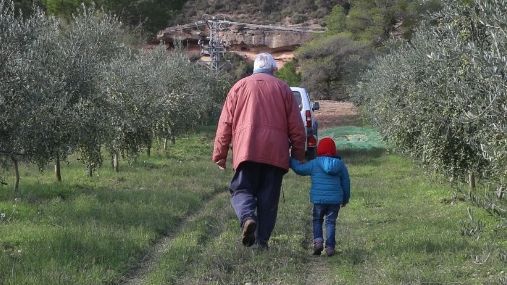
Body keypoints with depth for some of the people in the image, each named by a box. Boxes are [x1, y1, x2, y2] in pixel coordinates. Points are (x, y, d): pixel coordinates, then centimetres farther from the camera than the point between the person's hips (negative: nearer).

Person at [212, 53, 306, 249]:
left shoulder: (240, 87, 13)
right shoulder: (283, 89, 13)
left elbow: (225, 124, 8)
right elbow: (296, 127, 9)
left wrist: (220, 155, 12)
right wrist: (299, 156, 16)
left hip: (247, 151, -1)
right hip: (275, 152, 1)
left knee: (242, 190, 4)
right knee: (269, 198, 6)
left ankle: (247, 218, -25)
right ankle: (262, 240, 5)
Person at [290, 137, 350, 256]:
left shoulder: (314, 164, -1)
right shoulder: (340, 164, 6)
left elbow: (299, 168, 8)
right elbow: (346, 183, 12)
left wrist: (290, 160, 24)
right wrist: (345, 199, 24)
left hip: (318, 199, -1)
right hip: (335, 200, 1)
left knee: (317, 220, 16)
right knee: (331, 222, 7)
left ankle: (318, 240, -4)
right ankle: (330, 246, -1)